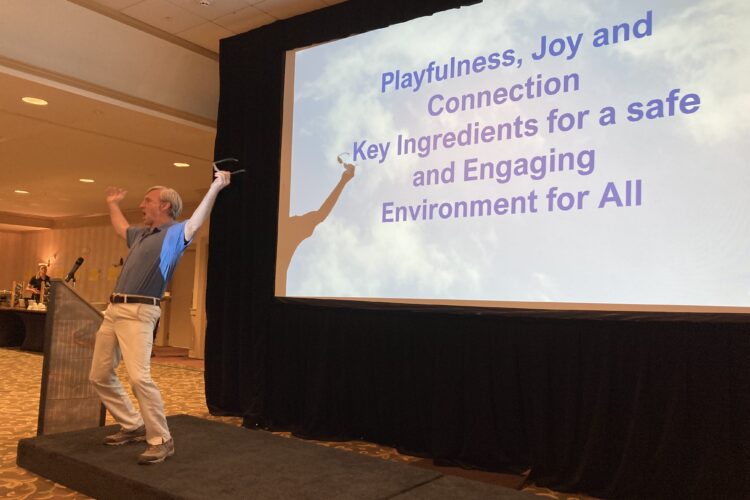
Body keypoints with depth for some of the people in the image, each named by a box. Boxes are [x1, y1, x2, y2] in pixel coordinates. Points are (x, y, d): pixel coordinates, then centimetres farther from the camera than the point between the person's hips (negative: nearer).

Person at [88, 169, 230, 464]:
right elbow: (121, 228, 42)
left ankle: (161, 440, -10)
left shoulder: (175, 233, -1)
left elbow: (198, 219, -14)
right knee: (100, 375, 12)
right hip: (114, 310, 9)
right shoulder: (141, 235, 22)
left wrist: (216, 187, -14)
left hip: (139, 313, -9)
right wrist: (112, 204, 52)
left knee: (139, 377, -22)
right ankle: (133, 426, 24)